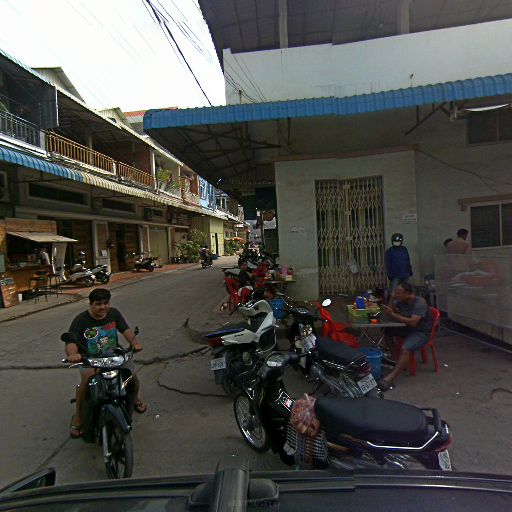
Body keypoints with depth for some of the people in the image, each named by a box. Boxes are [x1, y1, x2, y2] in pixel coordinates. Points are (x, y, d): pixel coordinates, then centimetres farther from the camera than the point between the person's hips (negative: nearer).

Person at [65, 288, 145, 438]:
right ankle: (78, 416, -8)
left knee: (132, 376, -11)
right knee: (87, 379, -32)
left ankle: (135, 398, 26)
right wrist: (72, 354, -42)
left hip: (114, 356, 3)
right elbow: (71, 341, -19)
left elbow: (126, 330, -4)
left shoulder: (114, 313, 1)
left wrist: (134, 343, -24)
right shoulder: (81, 320, -10)